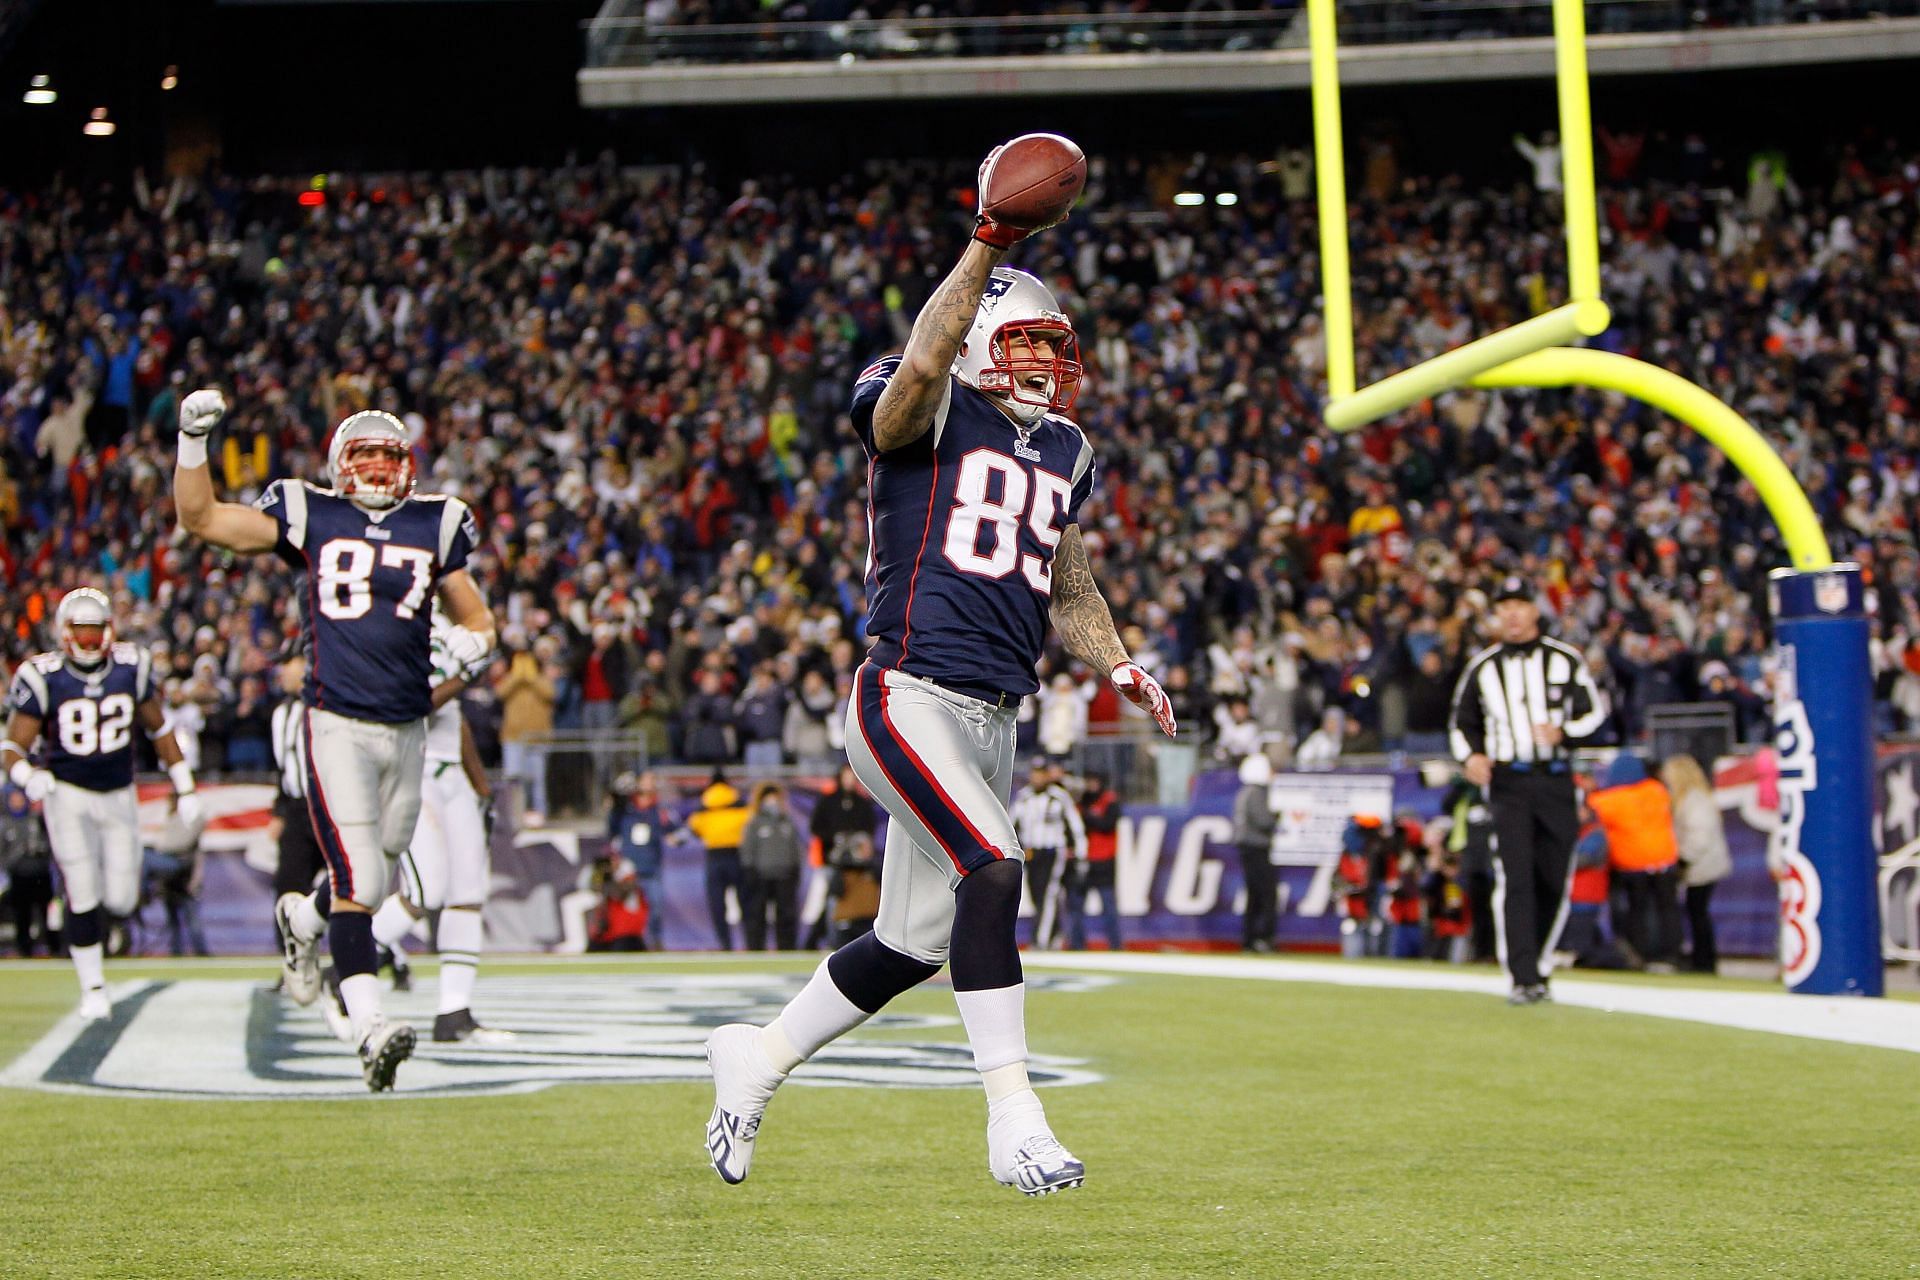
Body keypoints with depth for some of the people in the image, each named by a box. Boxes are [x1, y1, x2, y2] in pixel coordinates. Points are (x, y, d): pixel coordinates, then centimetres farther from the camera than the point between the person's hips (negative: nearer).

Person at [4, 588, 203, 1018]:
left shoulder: (131, 668, -6)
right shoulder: (43, 677, -14)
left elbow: (158, 729, 8)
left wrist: (185, 787, 8)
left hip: (119, 795, 3)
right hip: (66, 793, -3)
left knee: (121, 902, 0)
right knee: (83, 897, -7)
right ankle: (92, 986, 10)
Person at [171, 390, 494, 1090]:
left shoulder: (434, 525, 11)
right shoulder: (310, 518, 4)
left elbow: (475, 618, 19)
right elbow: (199, 518, 5)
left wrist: (472, 642, -4)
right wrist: (193, 439, -6)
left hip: (406, 729, 4)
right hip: (337, 724, -4)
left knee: (376, 879, 15)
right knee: (360, 883, -16)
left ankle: (302, 920, 47)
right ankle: (370, 1027, -18)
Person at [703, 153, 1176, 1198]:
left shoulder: (1062, 452, 18)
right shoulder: (925, 414, -3)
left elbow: (1069, 592, 26)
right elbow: (922, 367, -29)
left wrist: (1119, 666, 9)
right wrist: (989, 245, -31)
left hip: (992, 719, 8)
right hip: (911, 696, -8)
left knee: (914, 944, 11)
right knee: (992, 873, -24)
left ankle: (760, 1055, 32)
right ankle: (1014, 1124, -18)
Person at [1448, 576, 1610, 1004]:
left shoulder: (1565, 660, 8)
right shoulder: (1482, 667, 10)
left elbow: (1594, 712, 7)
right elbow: (1462, 722, 17)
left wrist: (1563, 733, -13)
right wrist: (1469, 757, -3)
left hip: (1556, 781, 1)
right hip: (1507, 781, -1)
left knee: (1554, 882, 3)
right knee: (1515, 880, -13)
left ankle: (1539, 970, 20)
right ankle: (1523, 980, -16)